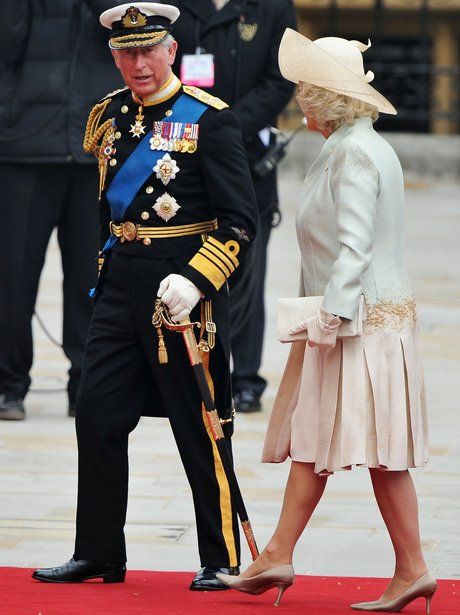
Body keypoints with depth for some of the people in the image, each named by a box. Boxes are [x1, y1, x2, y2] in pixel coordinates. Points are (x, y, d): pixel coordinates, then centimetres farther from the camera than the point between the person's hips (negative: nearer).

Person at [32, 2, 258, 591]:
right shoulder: (109, 116, 9)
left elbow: (239, 220, -12)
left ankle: (220, 560, 12)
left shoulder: (209, 118, -9)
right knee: (97, 416, 5)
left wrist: (195, 281, -23)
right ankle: (97, 552, 16)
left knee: (199, 428, 1)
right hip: (119, 286, 6)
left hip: (184, 287, -6)